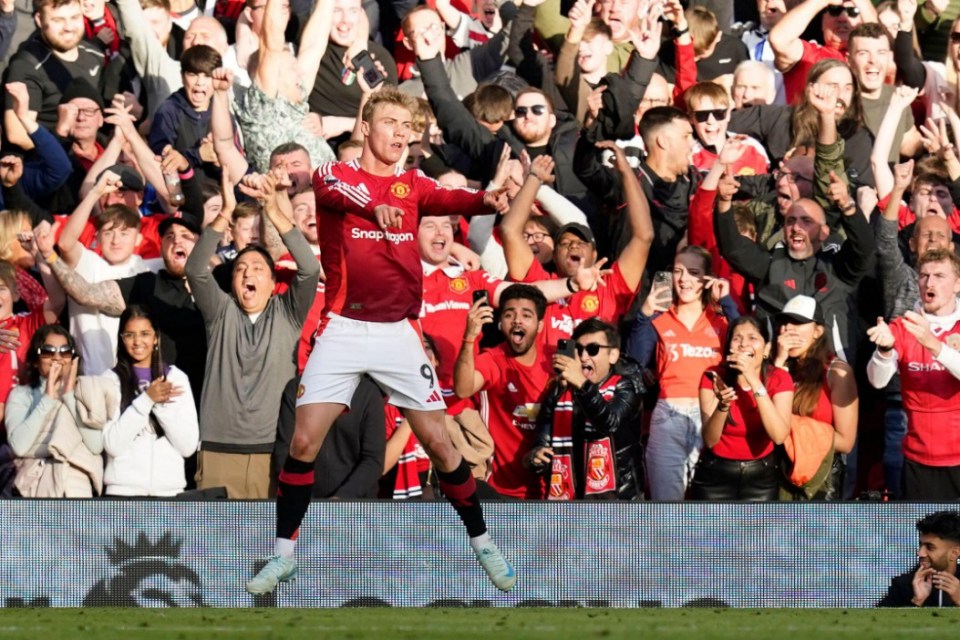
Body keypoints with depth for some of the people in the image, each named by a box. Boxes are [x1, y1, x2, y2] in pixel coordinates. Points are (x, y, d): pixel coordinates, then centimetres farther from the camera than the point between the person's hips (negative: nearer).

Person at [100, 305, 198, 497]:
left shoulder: (176, 378, 8)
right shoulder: (111, 380, 4)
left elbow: (189, 446, 2)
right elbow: (112, 445, -7)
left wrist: (162, 405, -10)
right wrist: (146, 400, -13)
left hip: (169, 489, 2)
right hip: (123, 490, -2)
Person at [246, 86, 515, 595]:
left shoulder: (413, 185, 8)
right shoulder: (337, 175, -1)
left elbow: (447, 200, -14)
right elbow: (331, 189, -26)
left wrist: (484, 200, -38)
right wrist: (375, 206, -49)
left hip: (398, 331, 2)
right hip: (343, 329, -2)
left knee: (438, 441, 0)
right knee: (304, 441, -7)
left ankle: (483, 544, 14)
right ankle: (283, 554, 5)